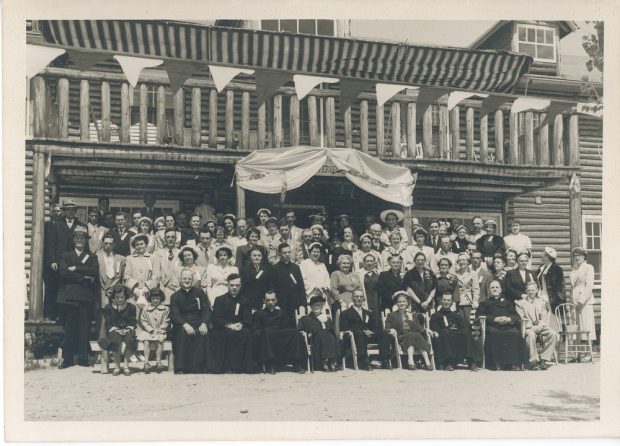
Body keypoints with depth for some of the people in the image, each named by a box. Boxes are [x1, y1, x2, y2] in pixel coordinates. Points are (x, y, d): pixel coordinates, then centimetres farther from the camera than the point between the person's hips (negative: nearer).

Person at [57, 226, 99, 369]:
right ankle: (68, 358, 2)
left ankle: (83, 358, 3)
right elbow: (63, 272, -3)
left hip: (86, 297, 1)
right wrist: (84, 278, -8)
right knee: (69, 329, -3)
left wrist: (76, 268, -8)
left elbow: (95, 271, -2)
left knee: (84, 328, -3)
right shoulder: (65, 256, 16)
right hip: (69, 296, 0)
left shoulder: (92, 257, 17)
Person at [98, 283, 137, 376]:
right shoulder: (108, 308, 9)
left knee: (130, 340, -35)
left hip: (127, 331, 1)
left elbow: (133, 323, 6)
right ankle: (117, 366, -22)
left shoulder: (131, 307, 11)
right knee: (116, 340, -37)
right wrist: (116, 330, -16)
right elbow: (108, 324, 2)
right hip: (114, 331, -1)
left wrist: (128, 329, -15)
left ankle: (126, 365, -20)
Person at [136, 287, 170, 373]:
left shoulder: (165, 309, 4)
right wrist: (151, 330, -8)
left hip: (160, 331, -1)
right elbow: (143, 321, 3)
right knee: (146, 340, -28)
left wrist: (159, 329, -9)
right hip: (148, 331, 1)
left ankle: (158, 361, -26)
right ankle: (146, 362, -30)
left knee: (159, 340, -30)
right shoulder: (146, 309, 6)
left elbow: (166, 322, 3)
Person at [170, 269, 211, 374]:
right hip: (181, 324, 0)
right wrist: (185, 325, -21)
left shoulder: (199, 293, 15)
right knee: (182, 333, -34)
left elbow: (207, 310, 5)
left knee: (203, 333, -32)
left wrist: (204, 324, -15)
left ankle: (197, 368, -30)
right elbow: (174, 315, -1)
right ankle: (180, 368, -31)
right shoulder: (175, 296, 12)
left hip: (198, 322, 1)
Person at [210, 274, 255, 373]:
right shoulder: (220, 300, 12)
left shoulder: (245, 301, 17)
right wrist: (229, 325, -18)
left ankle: (245, 366, -28)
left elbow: (248, 319, 5)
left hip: (240, 328, 2)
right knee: (228, 334, -36)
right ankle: (226, 365, -31)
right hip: (222, 329, -1)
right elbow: (216, 319, -2)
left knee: (247, 333, -31)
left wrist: (241, 324, -19)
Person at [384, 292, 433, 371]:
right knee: (412, 336, -34)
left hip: (415, 336, 2)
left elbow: (418, 329, 17)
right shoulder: (392, 315, 16)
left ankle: (427, 361, -43)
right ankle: (410, 361, -49)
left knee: (417, 336, -32)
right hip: (400, 339, -2)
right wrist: (391, 330, -17)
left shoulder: (413, 315, 24)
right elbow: (387, 328, 5)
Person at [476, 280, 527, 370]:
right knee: (493, 334, -37)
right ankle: (497, 363, -38)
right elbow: (481, 315, 8)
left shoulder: (507, 302, 32)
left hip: (508, 325, 2)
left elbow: (516, 316, 17)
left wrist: (509, 319, -7)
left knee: (516, 333, -32)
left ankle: (515, 363, -33)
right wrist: (495, 319, -8)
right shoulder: (485, 303, 28)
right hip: (493, 326, -1)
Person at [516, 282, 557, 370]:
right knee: (531, 334, -38)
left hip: (540, 327, 4)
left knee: (553, 334, -23)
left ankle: (543, 360, -20)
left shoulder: (541, 302, 21)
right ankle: (533, 361, -31)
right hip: (527, 327, -4)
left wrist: (539, 326, -8)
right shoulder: (520, 302, 7)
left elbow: (544, 317, 12)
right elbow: (521, 318, -2)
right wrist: (531, 326, -16)